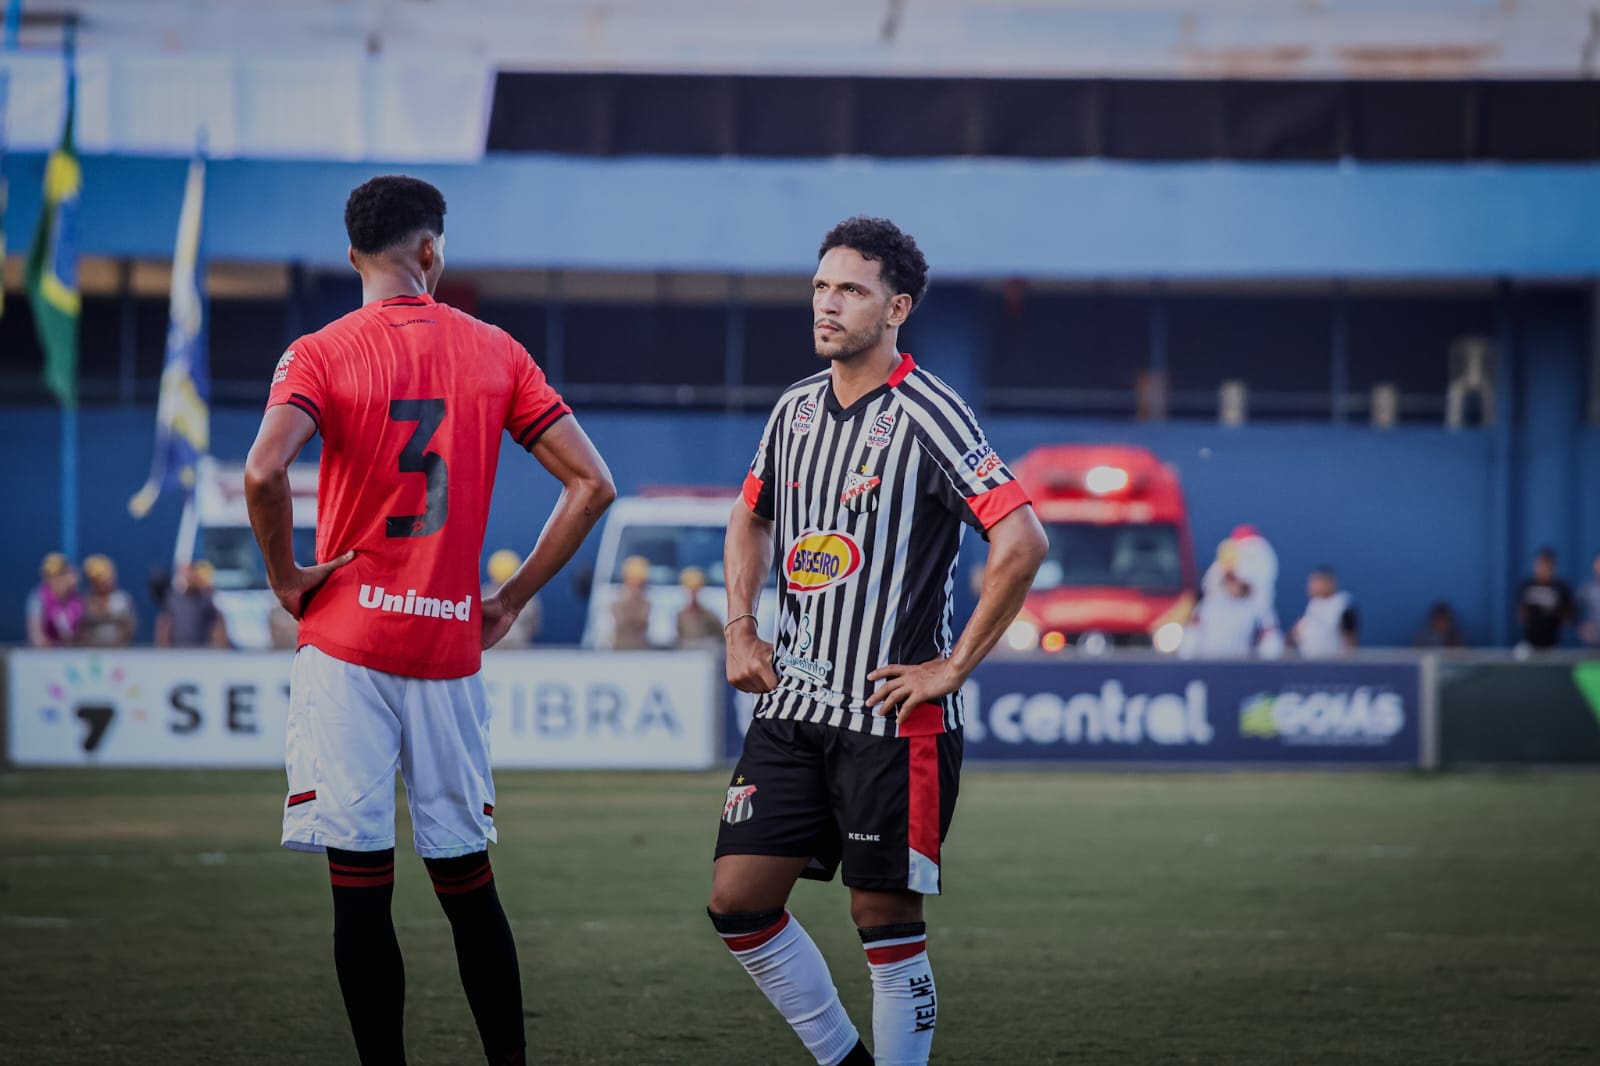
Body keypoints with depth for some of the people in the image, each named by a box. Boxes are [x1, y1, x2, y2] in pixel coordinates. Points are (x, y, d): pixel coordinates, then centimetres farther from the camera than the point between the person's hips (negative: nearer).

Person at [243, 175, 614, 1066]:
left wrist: (286, 574, -6)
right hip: (451, 648, 3)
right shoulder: (496, 353, 6)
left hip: (347, 639, -3)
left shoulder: (320, 355, -4)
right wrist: (512, 600, 9)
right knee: (465, 877, 13)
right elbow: (591, 483, 3)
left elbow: (264, 471, -22)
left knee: (361, 882, -2)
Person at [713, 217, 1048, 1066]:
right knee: (738, 901, 2)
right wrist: (739, 629, 15)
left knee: (885, 918, -2)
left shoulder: (928, 414, -10)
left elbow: (1022, 542, -17)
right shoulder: (796, 408, 11)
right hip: (792, 707, 7)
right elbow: (752, 520, 29)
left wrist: (955, 667, -14)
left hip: (893, 713, -7)